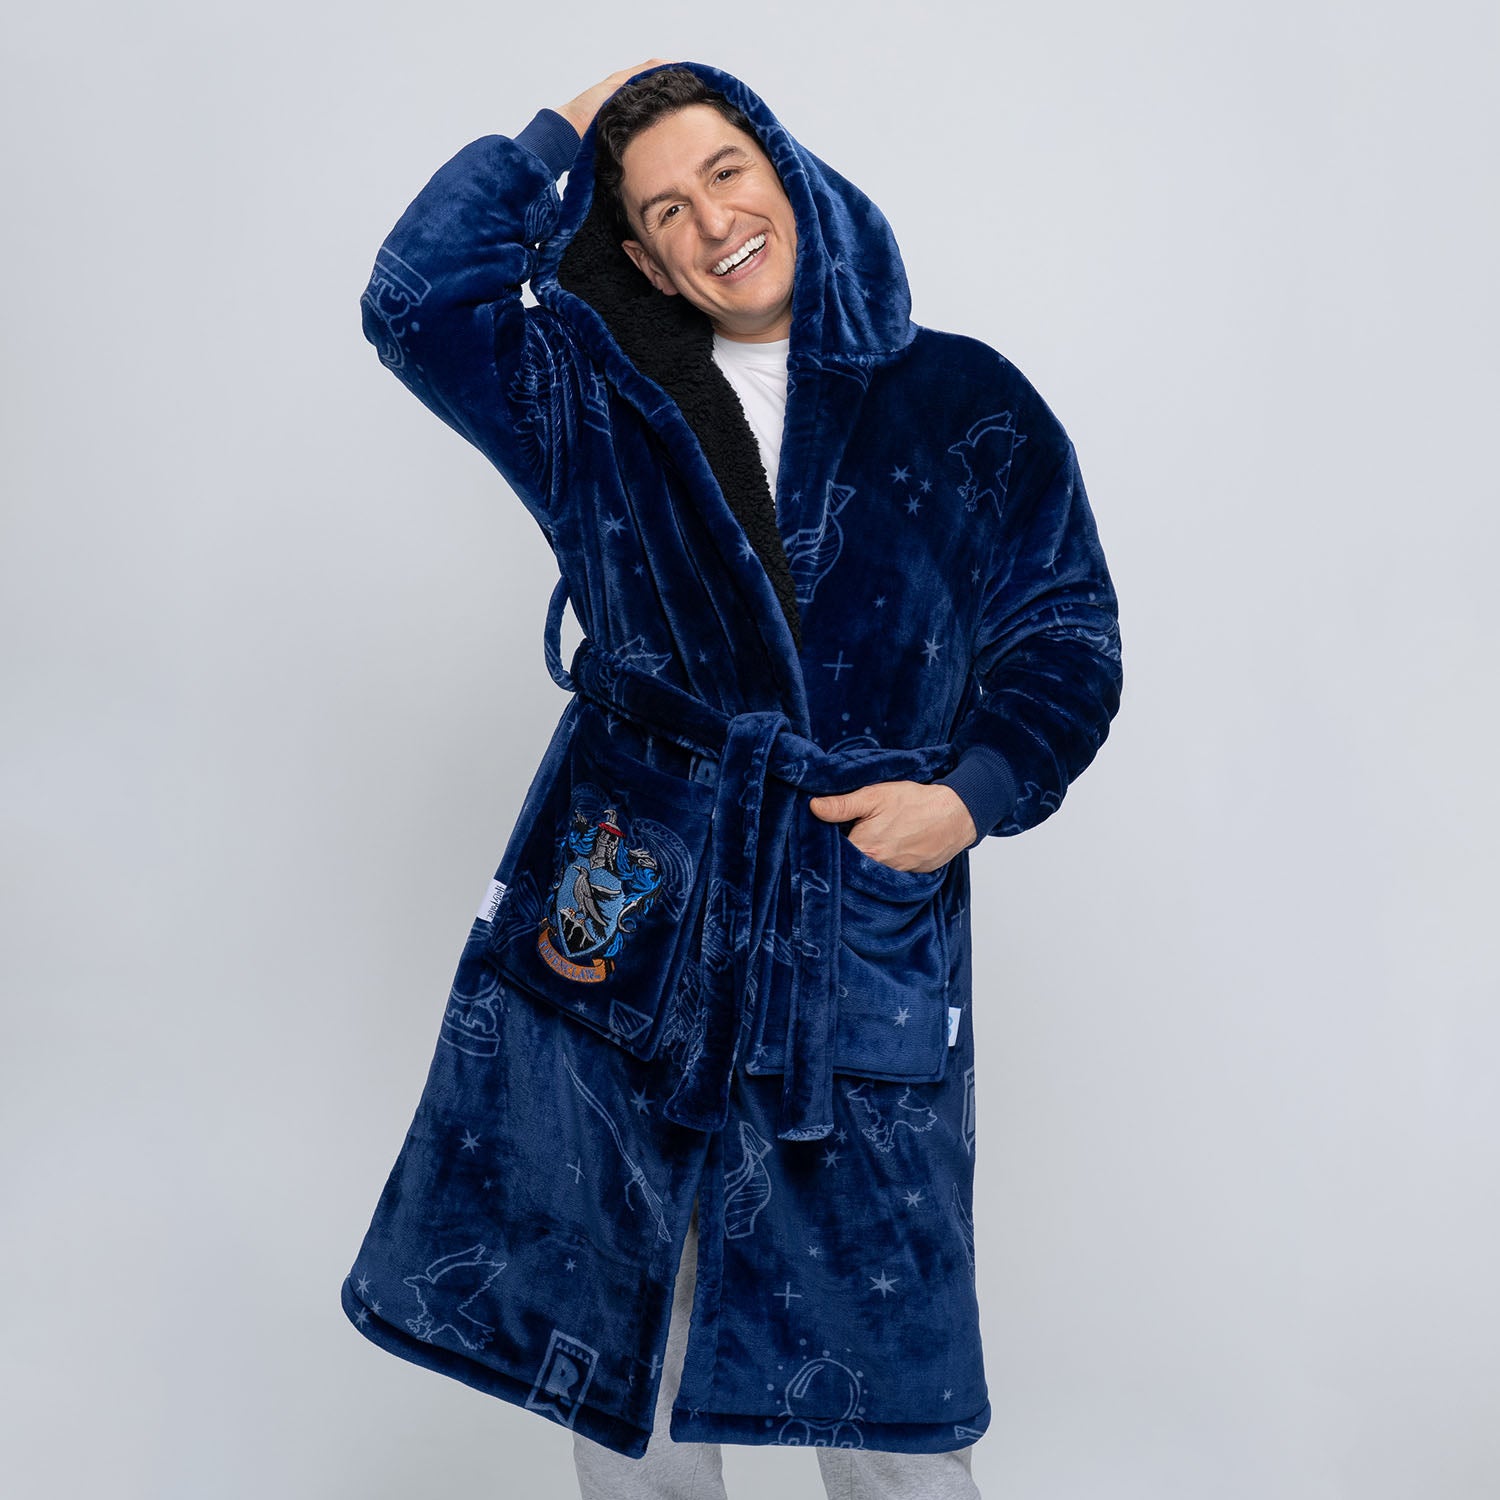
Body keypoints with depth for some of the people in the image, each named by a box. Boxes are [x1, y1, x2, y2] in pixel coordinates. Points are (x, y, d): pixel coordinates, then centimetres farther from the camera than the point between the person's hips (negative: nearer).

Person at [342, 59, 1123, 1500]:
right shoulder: (600, 404, 9)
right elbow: (417, 299, -3)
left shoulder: (967, 408, 4)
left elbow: (1067, 642, 6)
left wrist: (972, 795, -10)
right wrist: (558, 134, 4)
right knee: (605, 1327, 12)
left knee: (881, 1367, 6)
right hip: (625, 912, 2)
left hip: (865, 934, -1)